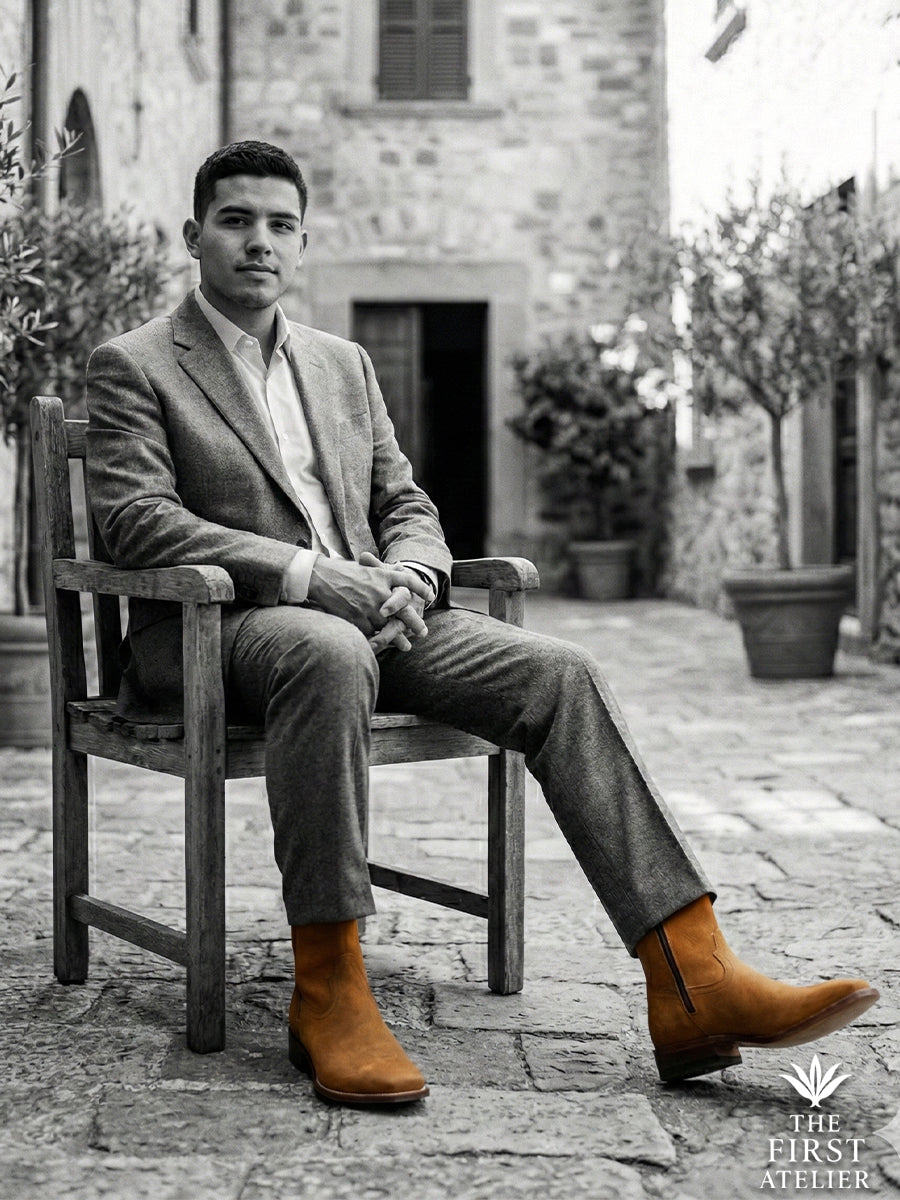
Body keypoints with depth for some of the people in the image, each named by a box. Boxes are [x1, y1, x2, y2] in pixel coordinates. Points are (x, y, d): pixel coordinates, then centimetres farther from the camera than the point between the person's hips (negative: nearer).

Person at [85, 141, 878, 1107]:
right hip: (216, 629, -5)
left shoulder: (342, 364, 22)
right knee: (331, 653, -41)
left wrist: (407, 578, -6)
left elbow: (404, 503, 19)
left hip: (364, 615, 6)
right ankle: (325, 992, -32)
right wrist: (307, 573, -21)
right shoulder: (132, 367, 4)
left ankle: (693, 987, -24)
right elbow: (136, 520, -10)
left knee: (558, 674, -18)